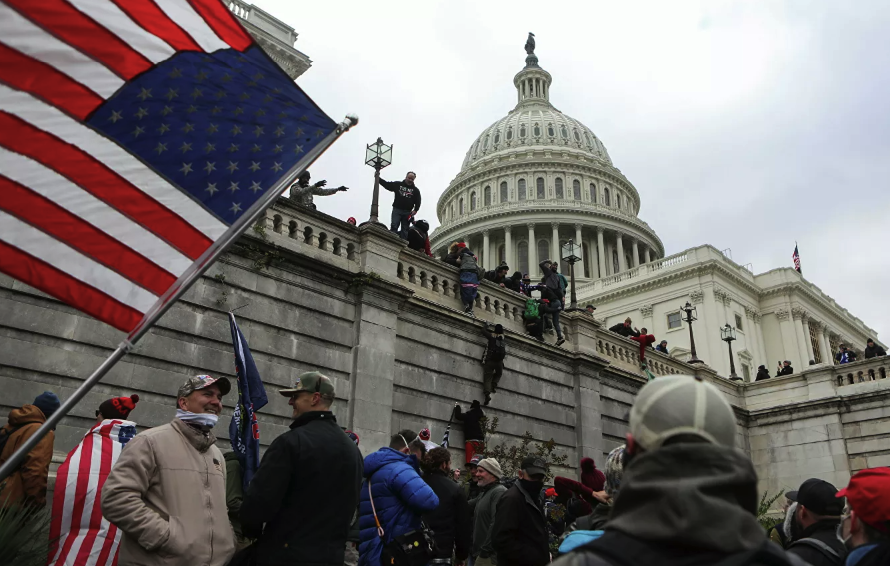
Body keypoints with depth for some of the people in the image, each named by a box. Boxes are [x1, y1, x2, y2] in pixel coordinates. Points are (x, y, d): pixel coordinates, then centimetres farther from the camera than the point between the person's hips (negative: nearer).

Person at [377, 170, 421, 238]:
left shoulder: (415, 190, 11)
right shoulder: (398, 184, 10)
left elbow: (418, 201, 6)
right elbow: (386, 184, 7)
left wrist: (415, 210, -9)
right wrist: (378, 178, -5)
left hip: (407, 212, 1)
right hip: (397, 210, -1)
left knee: (404, 230, 0)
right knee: (394, 227, -14)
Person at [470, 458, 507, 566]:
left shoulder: (499, 492, -15)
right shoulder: (484, 492, 18)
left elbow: (496, 524, -24)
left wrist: (486, 550, -23)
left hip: (489, 555, -9)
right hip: (479, 553, 9)